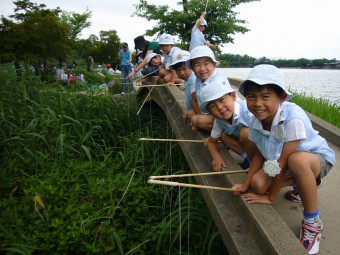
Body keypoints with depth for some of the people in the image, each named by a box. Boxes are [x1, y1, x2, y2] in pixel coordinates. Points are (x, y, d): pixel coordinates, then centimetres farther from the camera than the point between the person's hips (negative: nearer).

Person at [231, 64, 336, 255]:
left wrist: (271, 197, -19)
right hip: (281, 160, 6)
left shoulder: (293, 118, -35)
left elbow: (283, 162, -29)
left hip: (318, 157, -6)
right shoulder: (255, 121, -16)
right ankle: (300, 185, 18)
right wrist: (246, 183, -7)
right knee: (258, 184, -17)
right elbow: (260, 153, -1)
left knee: (297, 161, -40)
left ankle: (313, 222, -14)